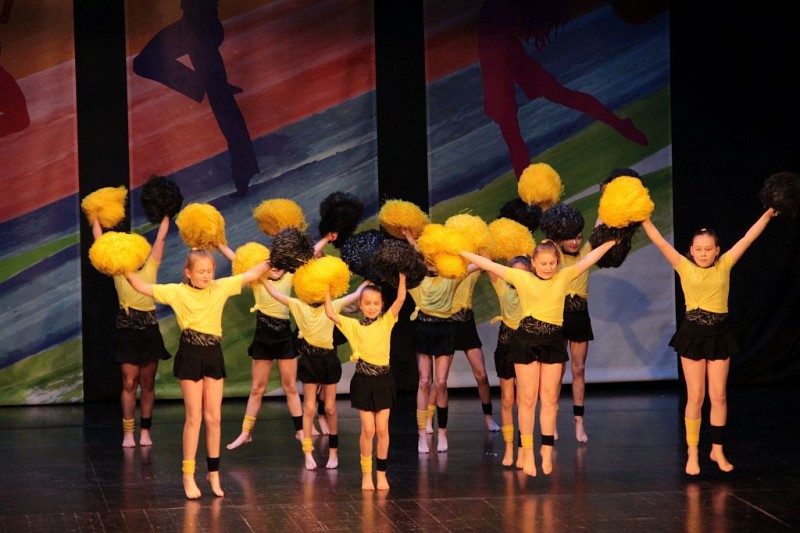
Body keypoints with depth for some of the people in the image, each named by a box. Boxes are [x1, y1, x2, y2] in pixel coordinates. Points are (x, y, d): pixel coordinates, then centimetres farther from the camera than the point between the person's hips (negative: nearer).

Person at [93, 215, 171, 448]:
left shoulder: (150, 268, 9)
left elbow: (160, 238, 9)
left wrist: (166, 216, 13)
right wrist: (96, 218, 13)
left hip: (149, 328, 1)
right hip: (127, 329, -1)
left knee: (147, 383, 5)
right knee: (129, 382, -3)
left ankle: (145, 430, 10)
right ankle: (128, 433, -1)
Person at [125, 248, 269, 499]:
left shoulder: (221, 288, 4)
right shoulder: (178, 291, -4)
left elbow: (251, 275, 5)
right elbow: (143, 287, -6)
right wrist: (126, 270, -15)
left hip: (214, 355, 3)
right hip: (190, 355, -3)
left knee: (214, 417, 6)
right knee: (194, 417, -2)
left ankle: (214, 472, 16)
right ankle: (188, 475, 5)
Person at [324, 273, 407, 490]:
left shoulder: (386, 321, 3)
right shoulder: (353, 325, 1)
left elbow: (401, 298, -8)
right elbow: (330, 313, -8)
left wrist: (402, 276, -12)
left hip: (383, 380, 1)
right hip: (364, 382, -1)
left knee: (382, 429, 2)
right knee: (368, 429, -2)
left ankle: (381, 473, 12)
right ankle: (366, 474, 9)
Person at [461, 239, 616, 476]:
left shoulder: (564, 276, 4)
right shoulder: (522, 278, -2)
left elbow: (589, 259, 5)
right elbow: (489, 265, -2)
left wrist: (612, 241, 3)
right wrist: (461, 253, -2)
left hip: (554, 341, 2)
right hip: (527, 340, -2)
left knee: (550, 399, 6)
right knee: (527, 399, 1)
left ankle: (547, 450, 11)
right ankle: (527, 452, 5)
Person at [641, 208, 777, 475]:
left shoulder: (724, 266, 3)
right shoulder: (685, 267, -1)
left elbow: (748, 238, 0)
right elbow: (661, 243, -10)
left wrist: (768, 214, -3)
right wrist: (645, 220, -19)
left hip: (719, 333, 2)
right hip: (693, 333, -2)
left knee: (718, 396, 6)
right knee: (695, 397, 1)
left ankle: (717, 449, 18)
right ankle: (692, 454, 8)